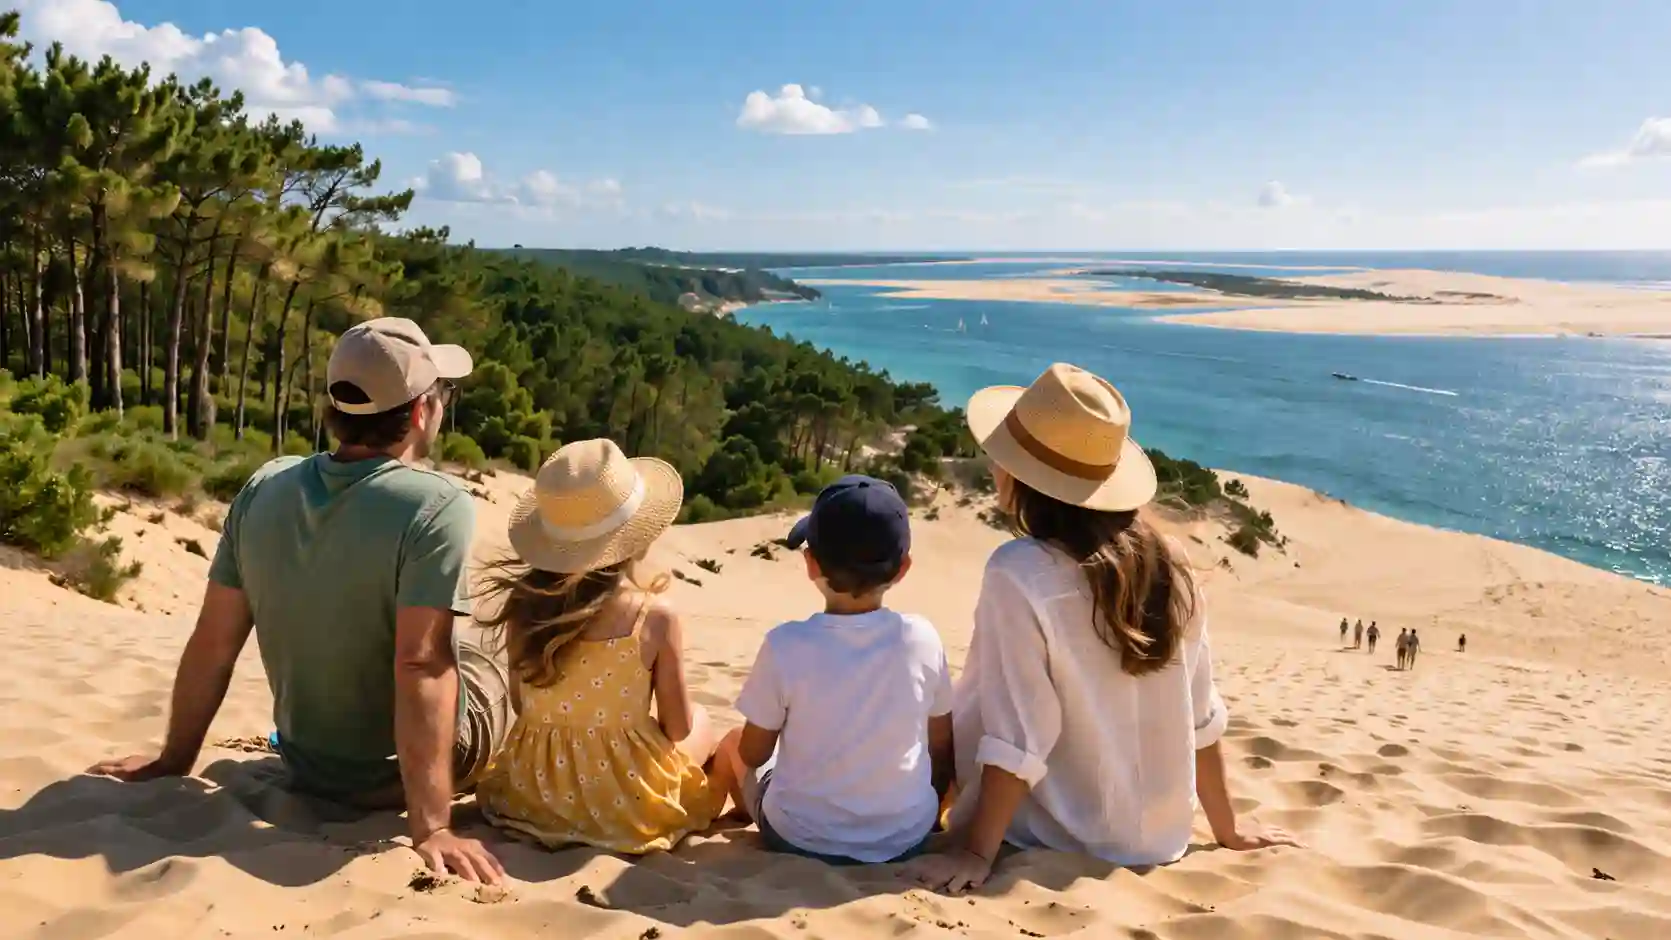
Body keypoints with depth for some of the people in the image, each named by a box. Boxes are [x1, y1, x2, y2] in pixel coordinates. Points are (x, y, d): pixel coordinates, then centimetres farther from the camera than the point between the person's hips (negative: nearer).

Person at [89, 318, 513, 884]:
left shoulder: (264, 488, -10)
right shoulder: (438, 506, -26)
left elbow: (212, 644, -3)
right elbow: (422, 667, -31)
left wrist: (174, 760, 9)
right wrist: (430, 826, -29)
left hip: (306, 767, 5)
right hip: (408, 772, -5)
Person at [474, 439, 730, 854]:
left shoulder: (522, 606, -11)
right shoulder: (657, 616, -21)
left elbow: (522, 706, 2)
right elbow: (678, 728, -11)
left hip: (532, 793, 4)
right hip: (624, 805, -4)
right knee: (701, 723, 25)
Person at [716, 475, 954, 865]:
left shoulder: (785, 645, -21)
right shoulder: (923, 639, -14)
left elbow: (752, 753, -8)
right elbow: (942, 749, -1)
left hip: (800, 840, -2)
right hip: (906, 839, 2)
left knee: (732, 744, 23)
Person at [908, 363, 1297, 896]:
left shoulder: (1020, 573, -23)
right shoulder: (1168, 562, -7)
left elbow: (1016, 737, -24)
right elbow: (1200, 717, 0)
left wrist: (977, 853, -16)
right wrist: (1227, 828, 11)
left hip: (1056, 842, -6)